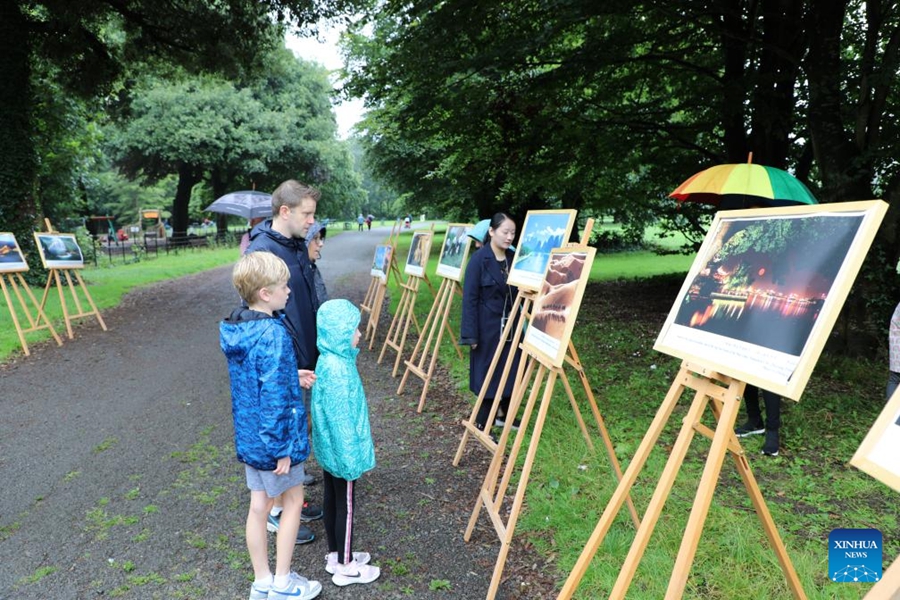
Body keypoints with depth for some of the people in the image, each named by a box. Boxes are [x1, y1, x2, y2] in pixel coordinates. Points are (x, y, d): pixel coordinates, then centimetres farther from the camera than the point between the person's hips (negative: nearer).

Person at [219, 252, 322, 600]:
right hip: (271, 438, -7)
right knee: (293, 500, 13)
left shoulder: (236, 329, 0)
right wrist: (283, 448, -19)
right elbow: (275, 399, -26)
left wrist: (291, 378, 15)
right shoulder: (273, 335, -27)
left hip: (248, 434, 8)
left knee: (259, 505, 17)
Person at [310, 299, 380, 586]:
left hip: (329, 447, 9)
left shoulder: (330, 359, 2)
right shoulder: (337, 369, -29)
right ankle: (344, 567, 22)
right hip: (340, 450, -9)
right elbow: (340, 418, -25)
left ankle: (336, 556, 36)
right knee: (345, 506, 6)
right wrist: (351, 456, -17)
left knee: (332, 501, 20)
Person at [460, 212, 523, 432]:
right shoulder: (479, 259, -13)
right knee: (487, 374, 4)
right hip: (488, 327, -6)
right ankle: (482, 423, 18)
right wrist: (471, 334, -15)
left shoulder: (513, 257, 4)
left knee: (511, 371, 13)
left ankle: (504, 414, 32)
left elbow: (519, 291, 12)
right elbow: (469, 298, -13)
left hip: (511, 325, 6)